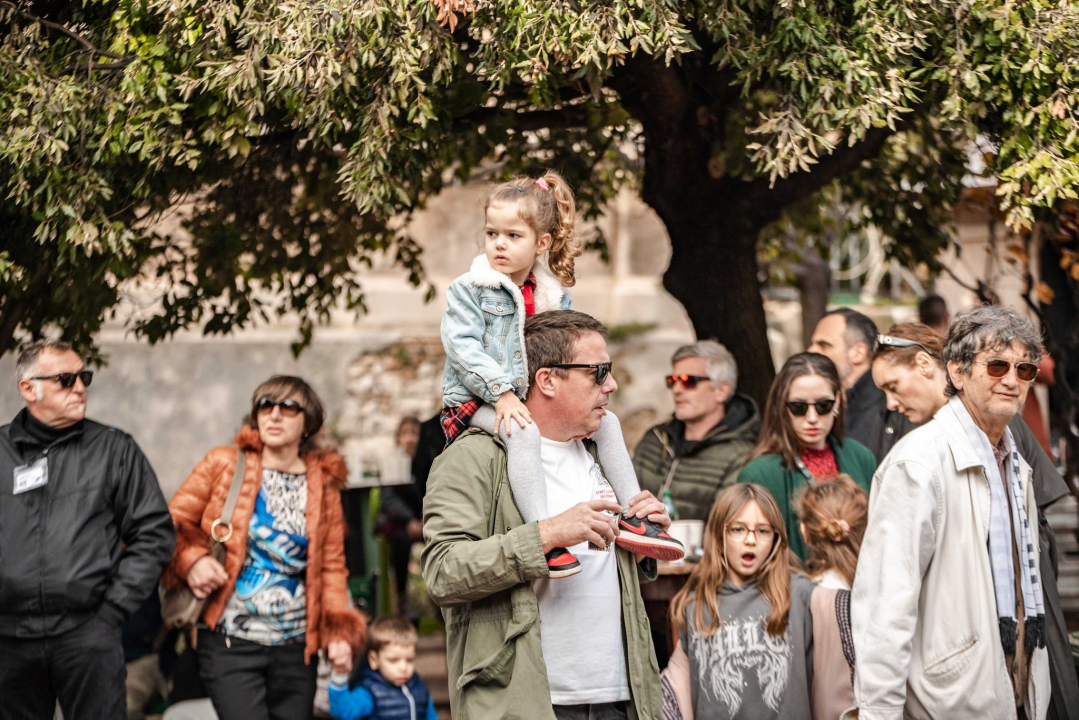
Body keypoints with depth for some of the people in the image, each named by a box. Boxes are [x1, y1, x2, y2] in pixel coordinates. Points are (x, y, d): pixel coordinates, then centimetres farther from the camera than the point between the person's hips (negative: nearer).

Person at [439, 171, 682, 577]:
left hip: (535, 401, 6)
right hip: (477, 402, -6)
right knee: (522, 433, -36)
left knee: (605, 422, -2)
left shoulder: (554, 295, 11)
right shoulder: (468, 289, -5)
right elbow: (462, 347, -14)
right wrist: (501, 393, -23)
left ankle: (632, 517, -1)